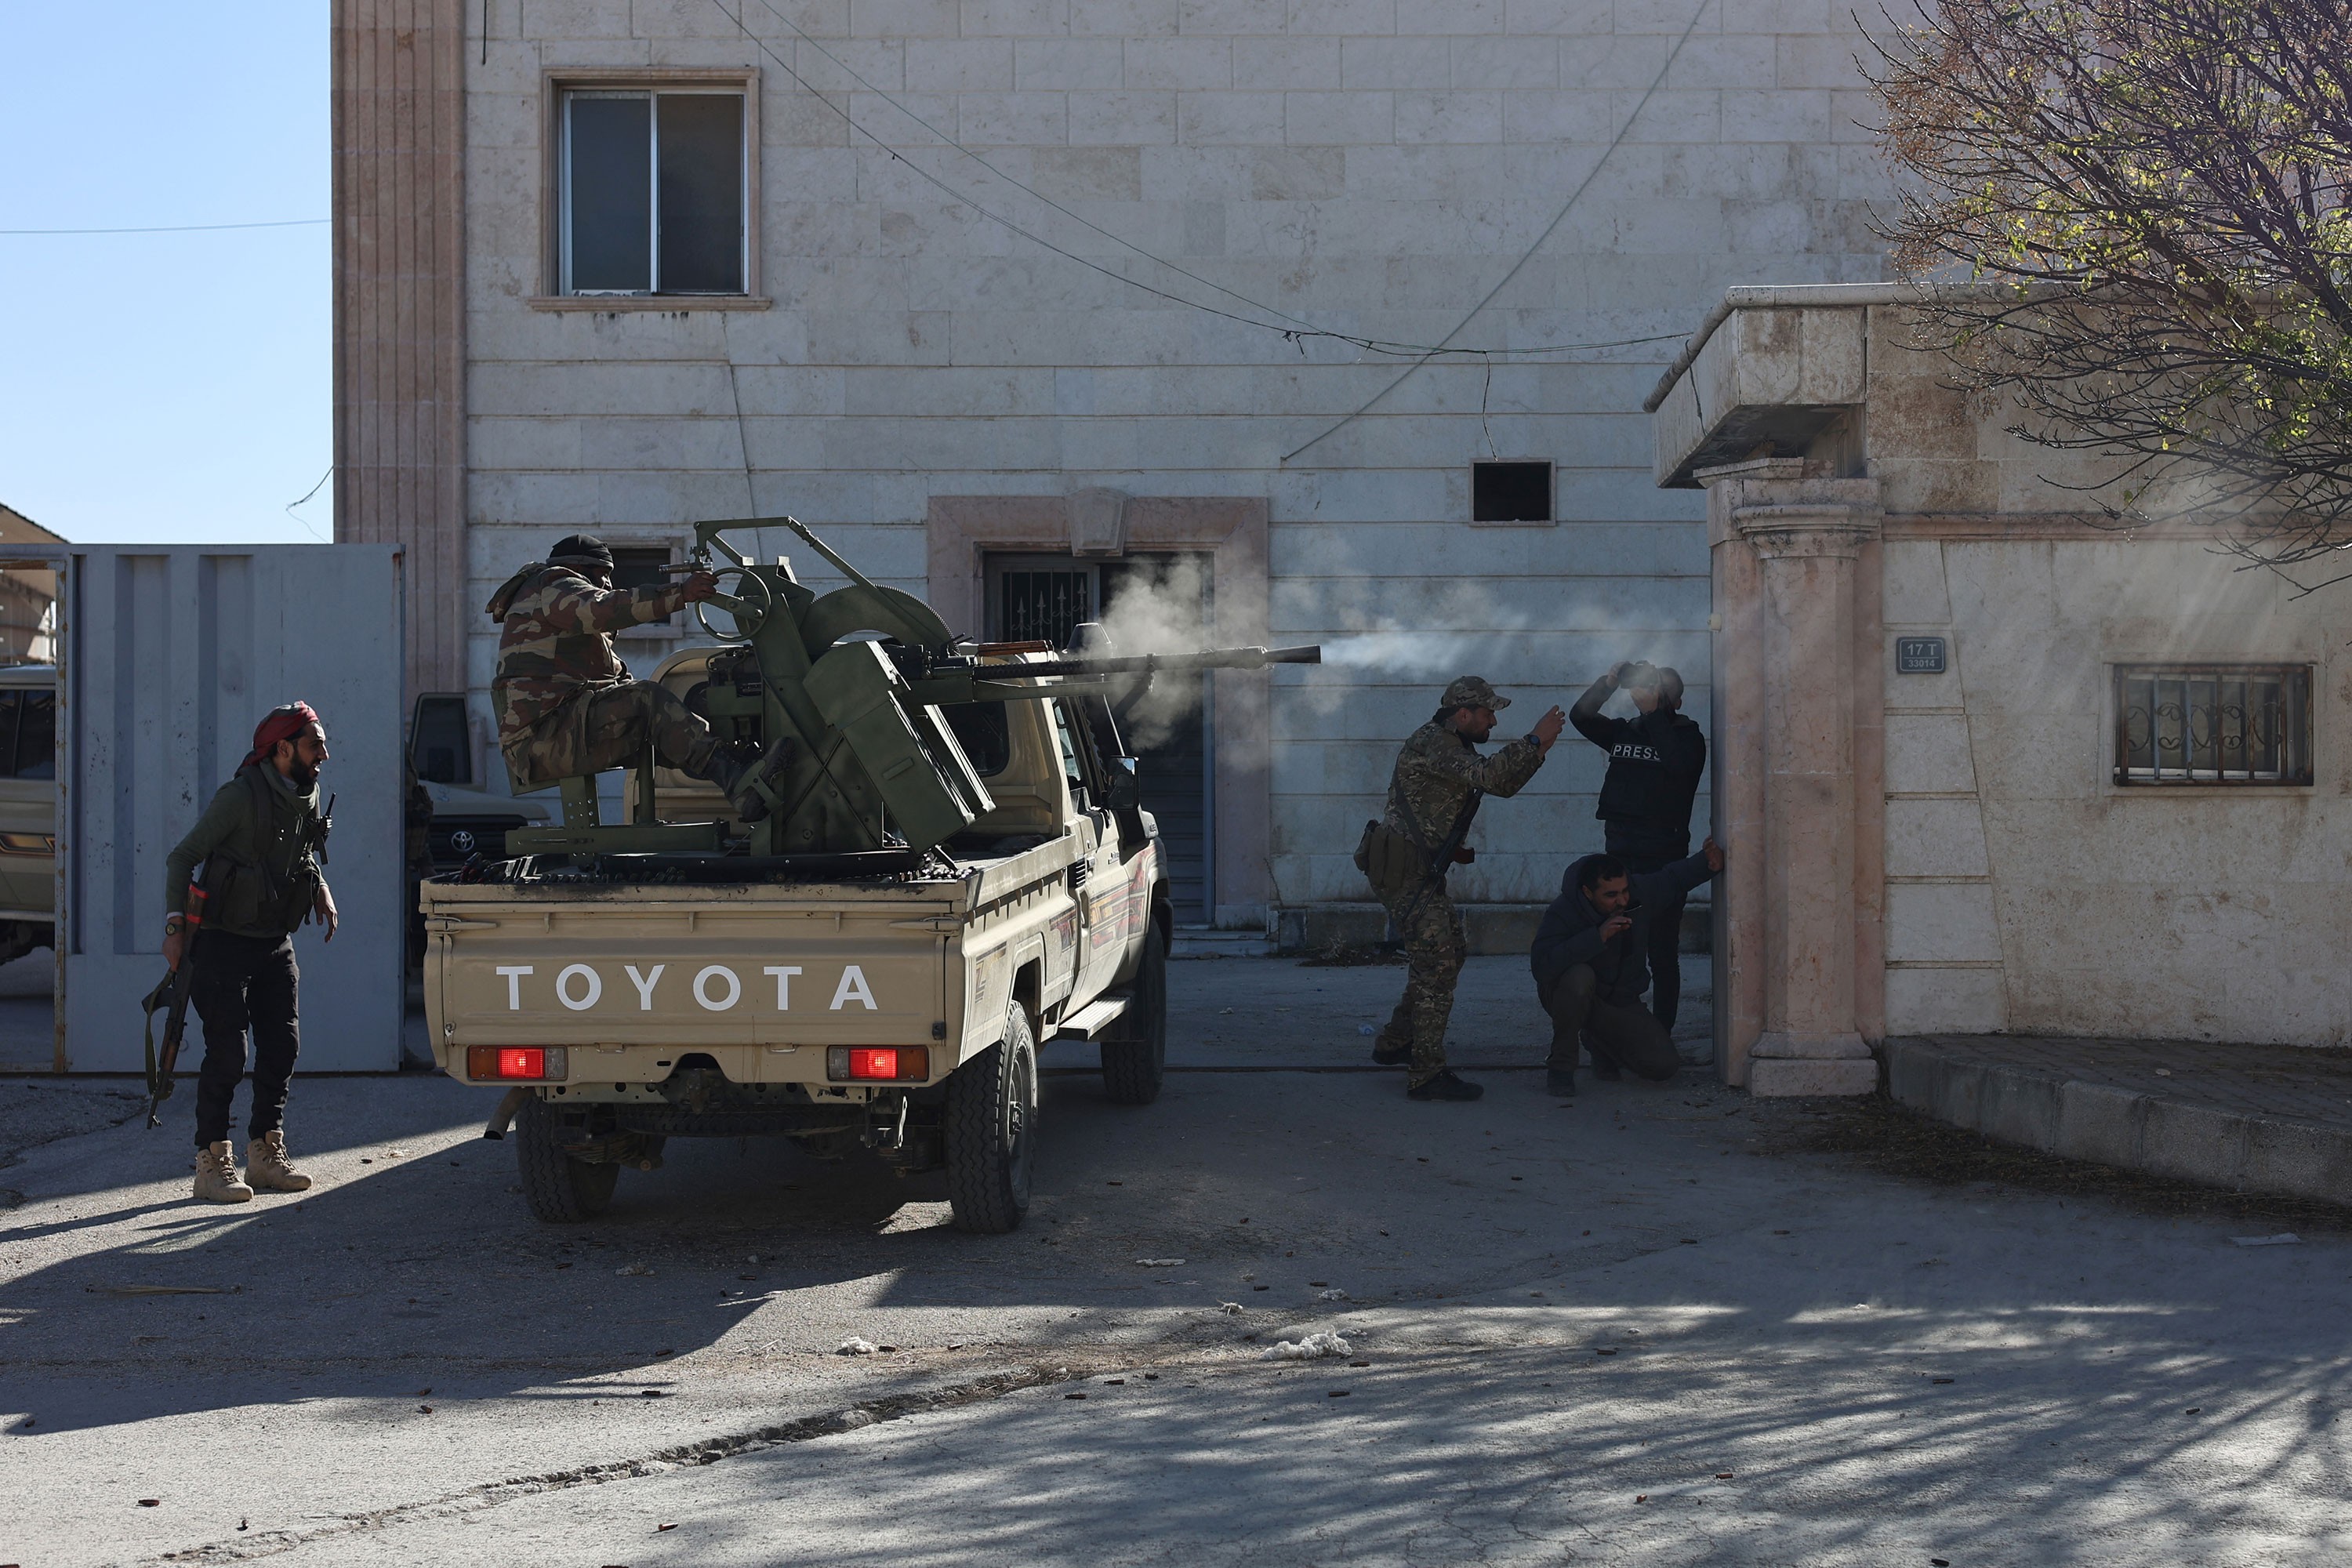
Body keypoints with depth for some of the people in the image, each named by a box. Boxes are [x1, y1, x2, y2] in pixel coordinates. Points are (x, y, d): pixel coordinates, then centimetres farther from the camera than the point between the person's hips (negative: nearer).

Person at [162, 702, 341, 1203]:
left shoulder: (308, 797, 6)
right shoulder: (240, 797, -16)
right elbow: (182, 857, -12)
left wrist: (321, 890, 7)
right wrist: (175, 925, -19)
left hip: (275, 942, 7)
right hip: (224, 942, -7)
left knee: (282, 1045, 5)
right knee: (228, 1052, -9)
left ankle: (265, 1154, 16)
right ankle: (212, 1162, -1)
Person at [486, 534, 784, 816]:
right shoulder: (555, 585, 4)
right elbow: (605, 610, -21)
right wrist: (680, 594, -27)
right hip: (540, 740, -11)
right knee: (648, 700, -24)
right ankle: (736, 780, -37)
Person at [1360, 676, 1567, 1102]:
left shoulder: (1453, 747, 18)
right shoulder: (1431, 742, -17)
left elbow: (1503, 783, 21)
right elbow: (1489, 776, -29)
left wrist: (1538, 746, 8)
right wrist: (1534, 741, -23)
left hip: (1421, 871, 11)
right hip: (1402, 871, -11)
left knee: (1451, 951, 18)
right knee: (1436, 961, -14)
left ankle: (1395, 1042, 28)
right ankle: (1426, 1074, -14)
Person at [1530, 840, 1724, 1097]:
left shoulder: (1640, 891, -12)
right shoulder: (1563, 912, -27)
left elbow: (1673, 878, 12)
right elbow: (1541, 965, -42)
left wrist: (1708, 863, -5)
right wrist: (1597, 937, -45)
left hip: (1621, 1002, 5)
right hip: (1570, 997, -5)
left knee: (1664, 1066, -12)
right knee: (1579, 976, -41)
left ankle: (1598, 1041, 19)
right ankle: (1561, 1066, -21)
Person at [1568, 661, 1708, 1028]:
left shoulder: (1689, 737, 1)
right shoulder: (1625, 732, 15)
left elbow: (1680, 762, -20)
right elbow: (1580, 716, 6)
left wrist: (1653, 711, -20)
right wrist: (1607, 684, -9)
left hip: (1664, 859, -5)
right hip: (1619, 855, 5)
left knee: (1662, 955, -3)